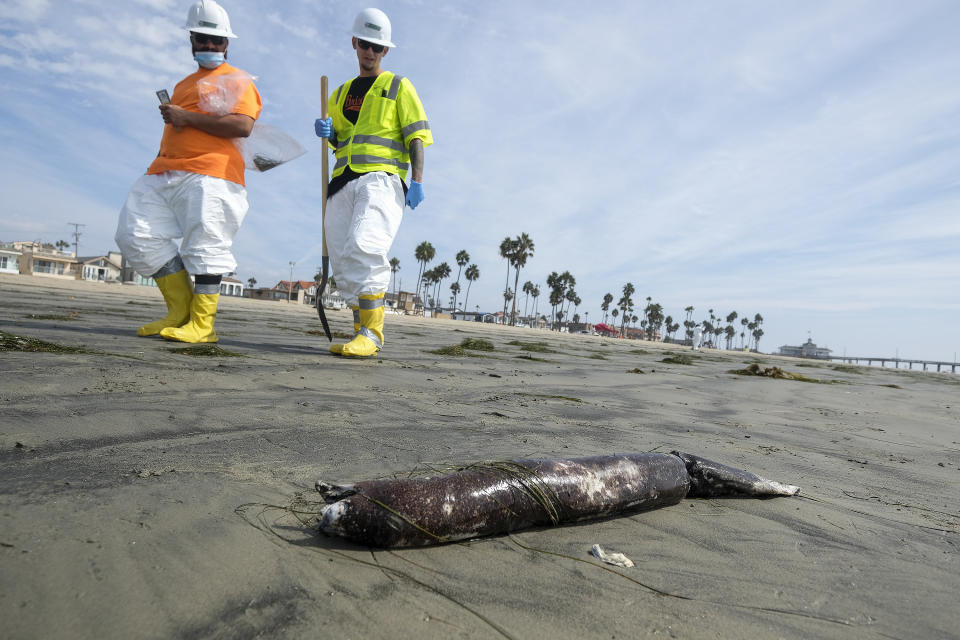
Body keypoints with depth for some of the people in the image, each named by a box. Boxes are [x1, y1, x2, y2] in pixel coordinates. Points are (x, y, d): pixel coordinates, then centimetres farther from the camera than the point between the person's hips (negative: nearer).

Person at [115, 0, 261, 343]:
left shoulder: (236, 80, 4)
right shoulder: (183, 84, 29)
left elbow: (243, 125, -15)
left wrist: (187, 117, -13)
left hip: (209, 176, -8)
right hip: (165, 173, 9)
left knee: (204, 247, -11)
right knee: (135, 234, 1)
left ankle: (202, 325, -6)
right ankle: (180, 311, 5)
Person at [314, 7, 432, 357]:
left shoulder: (399, 87, 12)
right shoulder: (342, 92, 26)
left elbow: (416, 135, 3)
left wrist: (417, 180, -10)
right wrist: (327, 132, 7)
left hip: (382, 177, -6)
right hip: (344, 179, 6)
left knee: (365, 248, -26)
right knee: (342, 260, 0)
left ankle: (371, 335, -24)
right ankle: (363, 333, 7)